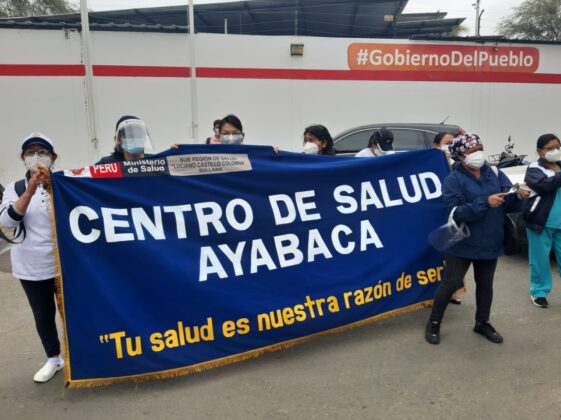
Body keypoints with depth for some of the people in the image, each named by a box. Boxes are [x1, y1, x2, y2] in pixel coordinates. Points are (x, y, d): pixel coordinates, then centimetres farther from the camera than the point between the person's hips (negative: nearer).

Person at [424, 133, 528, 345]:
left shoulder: (496, 175, 2)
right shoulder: (453, 180, -10)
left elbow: (508, 205, -1)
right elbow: (457, 212, -21)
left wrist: (518, 197, -23)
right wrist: (485, 202, -29)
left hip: (490, 243, 4)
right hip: (463, 244, -4)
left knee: (485, 284, 17)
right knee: (450, 284, 1)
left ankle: (482, 323, 36)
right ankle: (433, 324, 17)